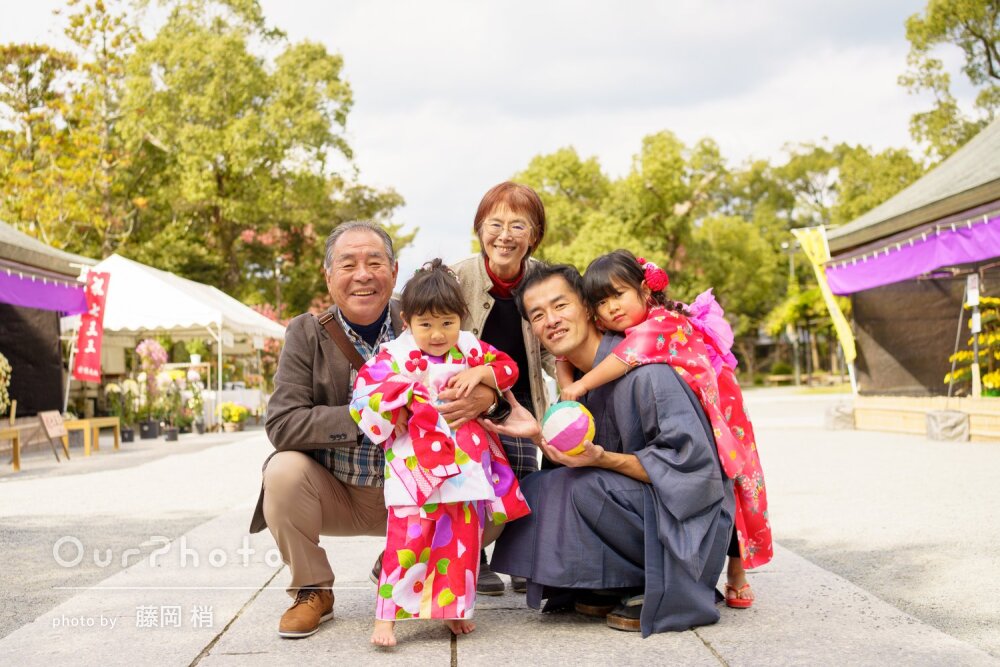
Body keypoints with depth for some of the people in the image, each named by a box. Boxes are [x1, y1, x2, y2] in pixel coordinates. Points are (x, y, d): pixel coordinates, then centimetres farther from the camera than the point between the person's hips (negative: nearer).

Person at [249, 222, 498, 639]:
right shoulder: (307, 334, -9)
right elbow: (281, 424, -19)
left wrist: (482, 395, -34)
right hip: (335, 492, -1)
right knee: (284, 471, -29)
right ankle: (312, 590, -3)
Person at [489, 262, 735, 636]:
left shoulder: (641, 368, -21)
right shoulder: (581, 380, 6)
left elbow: (691, 462, -23)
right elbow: (580, 463, 6)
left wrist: (603, 459, -28)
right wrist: (538, 435, -10)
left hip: (688, 521, -8)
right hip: (641, 507, 9)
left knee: (582, 490, -26)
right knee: (538, 488, 1)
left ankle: (662, 590, -8)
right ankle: (627, 587, 6)